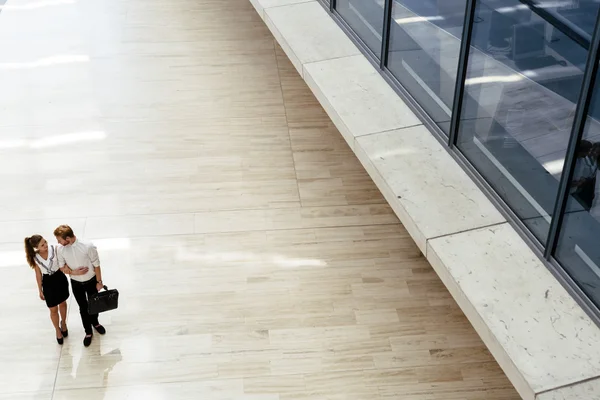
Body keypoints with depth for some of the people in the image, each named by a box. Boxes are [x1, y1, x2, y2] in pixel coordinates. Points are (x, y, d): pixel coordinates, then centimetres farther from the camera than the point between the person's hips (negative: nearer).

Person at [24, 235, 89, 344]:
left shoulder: (55, 249, -19)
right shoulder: (34, 257, -14)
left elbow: (62, 266, -19)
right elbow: (38, 274, -3)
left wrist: (72, 271, -38)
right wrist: (40, 290, 4)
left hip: (60, 279, 0)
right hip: (48, 282, 0)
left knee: (62, 303, 23)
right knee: (53, 309, 12)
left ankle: (63, 323, 52)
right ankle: (58, 330, 38)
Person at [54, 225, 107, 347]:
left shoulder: (88, 246, -29)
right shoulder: (61, 250, -19)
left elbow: (96, 265, -17)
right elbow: (62, 266, -4)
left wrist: (99, 281, -8)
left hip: (91, 281, -1)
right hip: (76, 283, 1)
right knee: (83, 307, 15)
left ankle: (95, 322, 51)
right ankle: (88, 332, 36)